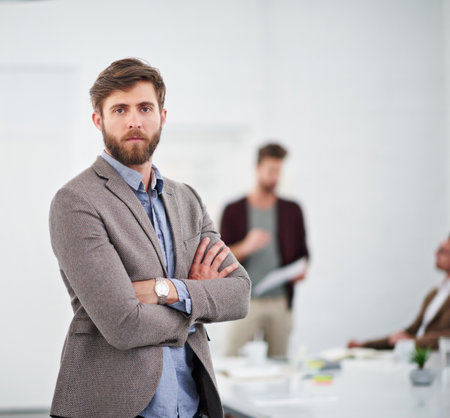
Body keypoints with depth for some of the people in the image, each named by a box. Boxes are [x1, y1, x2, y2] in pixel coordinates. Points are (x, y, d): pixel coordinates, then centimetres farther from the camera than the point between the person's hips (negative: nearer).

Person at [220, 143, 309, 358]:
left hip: (280, 301, 2)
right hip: (245, 301, -2)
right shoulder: (234, 211, 5)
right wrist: (246, 247, -17)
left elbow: (302, 251, 17)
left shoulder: (292, 210, 11)